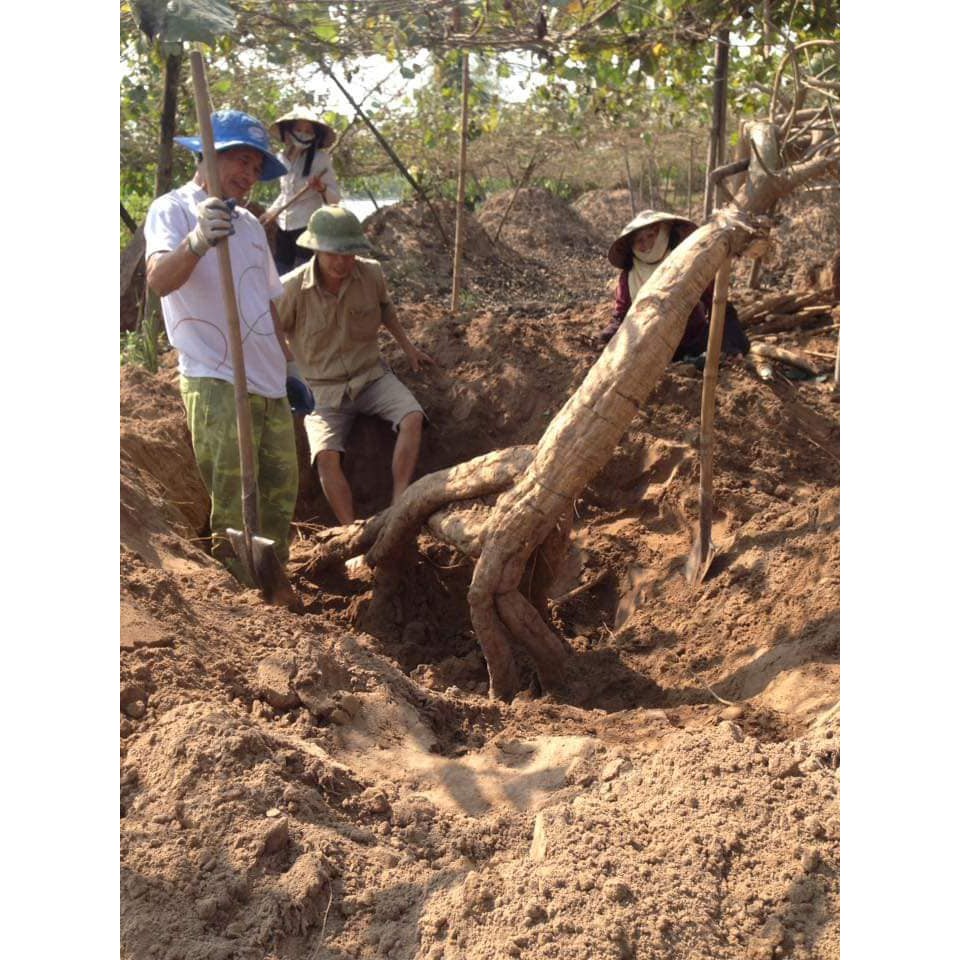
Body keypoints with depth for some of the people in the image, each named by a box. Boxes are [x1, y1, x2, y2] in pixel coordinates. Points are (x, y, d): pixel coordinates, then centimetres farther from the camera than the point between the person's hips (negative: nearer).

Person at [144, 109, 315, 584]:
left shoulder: (249, 224, 18)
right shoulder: (172, 210, -6)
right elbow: (159, 280, -26)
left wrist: (289, 367, 23)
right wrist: (196, 241, -45)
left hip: (268, 383, 8)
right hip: (217, 384, -8)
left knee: (280, 487, 14)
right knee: (233, 506, -9)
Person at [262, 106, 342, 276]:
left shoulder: (320, 159, -10)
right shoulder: (282, 158, 6)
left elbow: (335, 197, -12)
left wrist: (322, 188, -30)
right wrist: (272, 210, 17)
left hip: (307, 227, -6)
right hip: (283, 227, 6)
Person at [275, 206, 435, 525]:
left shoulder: (371, 274, -7)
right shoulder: (292, 289, -17)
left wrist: (407, 346, 21)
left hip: (370, 375, 3)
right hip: (323, 389, -2)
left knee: (412, 417, -24)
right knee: (326, 456, -26)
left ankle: (399, 508, -22)